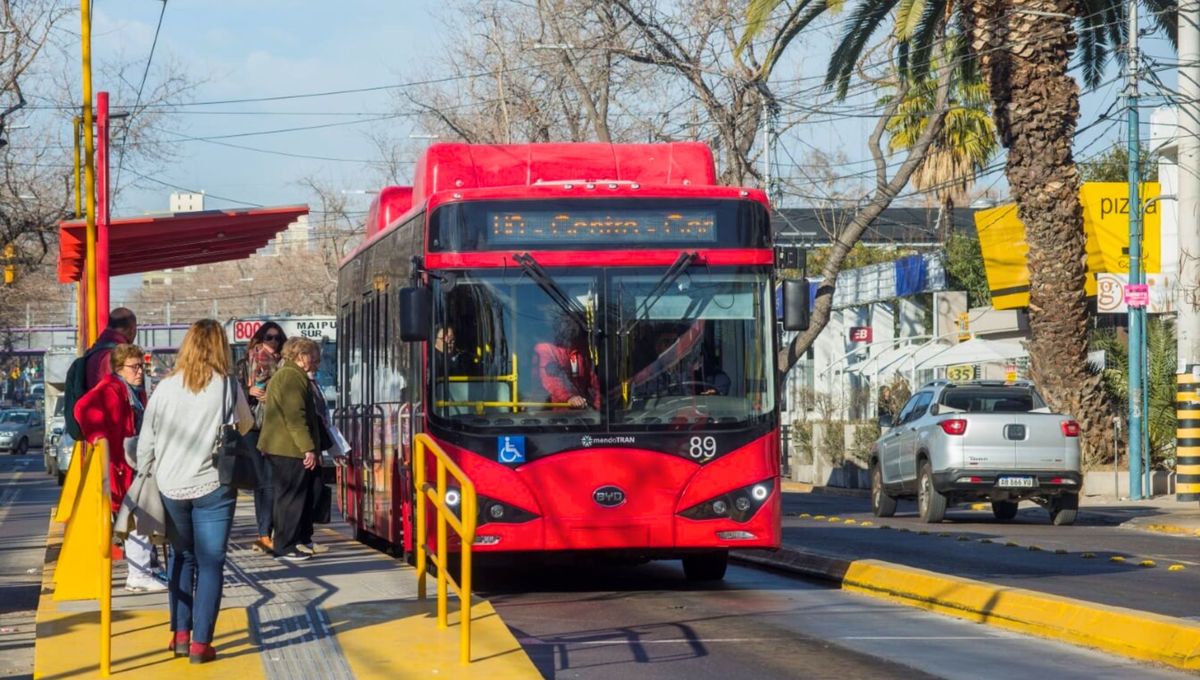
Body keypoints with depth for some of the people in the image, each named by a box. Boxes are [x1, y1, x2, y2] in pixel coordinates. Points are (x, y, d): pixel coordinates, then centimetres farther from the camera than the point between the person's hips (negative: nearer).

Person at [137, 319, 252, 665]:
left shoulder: (166, 387, -2)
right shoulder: (228, 387, -5)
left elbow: (146, 441, 2)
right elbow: (246, 426, 10)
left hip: (171, 486, 2)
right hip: (213, 486, -2)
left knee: (181, 557, 18)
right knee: (210, 563, 3)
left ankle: (180, 635, 18)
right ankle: (200, 643, 0)